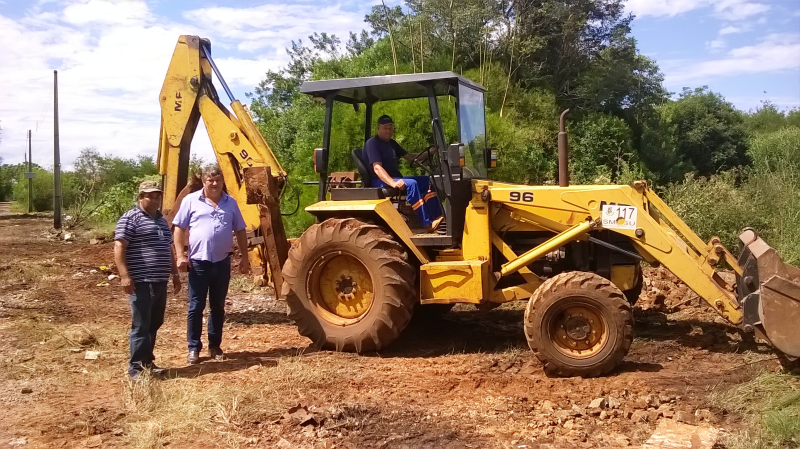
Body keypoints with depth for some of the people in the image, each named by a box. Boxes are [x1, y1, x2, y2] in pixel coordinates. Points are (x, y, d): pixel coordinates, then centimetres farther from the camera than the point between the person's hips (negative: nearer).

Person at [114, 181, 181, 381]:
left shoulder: (162, 221, 19)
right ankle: (136, 367, 0)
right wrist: (125, 276, -21)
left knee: (154, 324, 13)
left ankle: (147, 362, 24)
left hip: (160, 281, 8)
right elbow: (119, 247, -14)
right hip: (141, 282, -8)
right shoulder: (130, 218, -7)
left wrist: (175, 275, 24)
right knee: (141, 326, -6)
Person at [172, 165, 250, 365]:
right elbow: (179, 228, -2)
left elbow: (240, 231, 12)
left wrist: (245, 257, 7)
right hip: (198, 262, -3)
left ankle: (215, 346, 21)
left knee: (218, 306, 11)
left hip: (222, 262, 3)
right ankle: (194, 348, 11)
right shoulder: (191, 200, -1)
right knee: (196, 307, 2)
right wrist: (180, 255, -10)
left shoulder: (231, 203, 8)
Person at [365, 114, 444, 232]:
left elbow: (409, 157, 22)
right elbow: (377, 168, -23)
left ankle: (437, 217, -17)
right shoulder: (372, 143, -10)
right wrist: (393, 183, -38)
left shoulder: (391, 143, 19)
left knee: (427, 181, -3)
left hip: (396, 178, 9)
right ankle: (428, 224, -33)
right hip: (380, 182, -9)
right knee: (411, 184, -32)